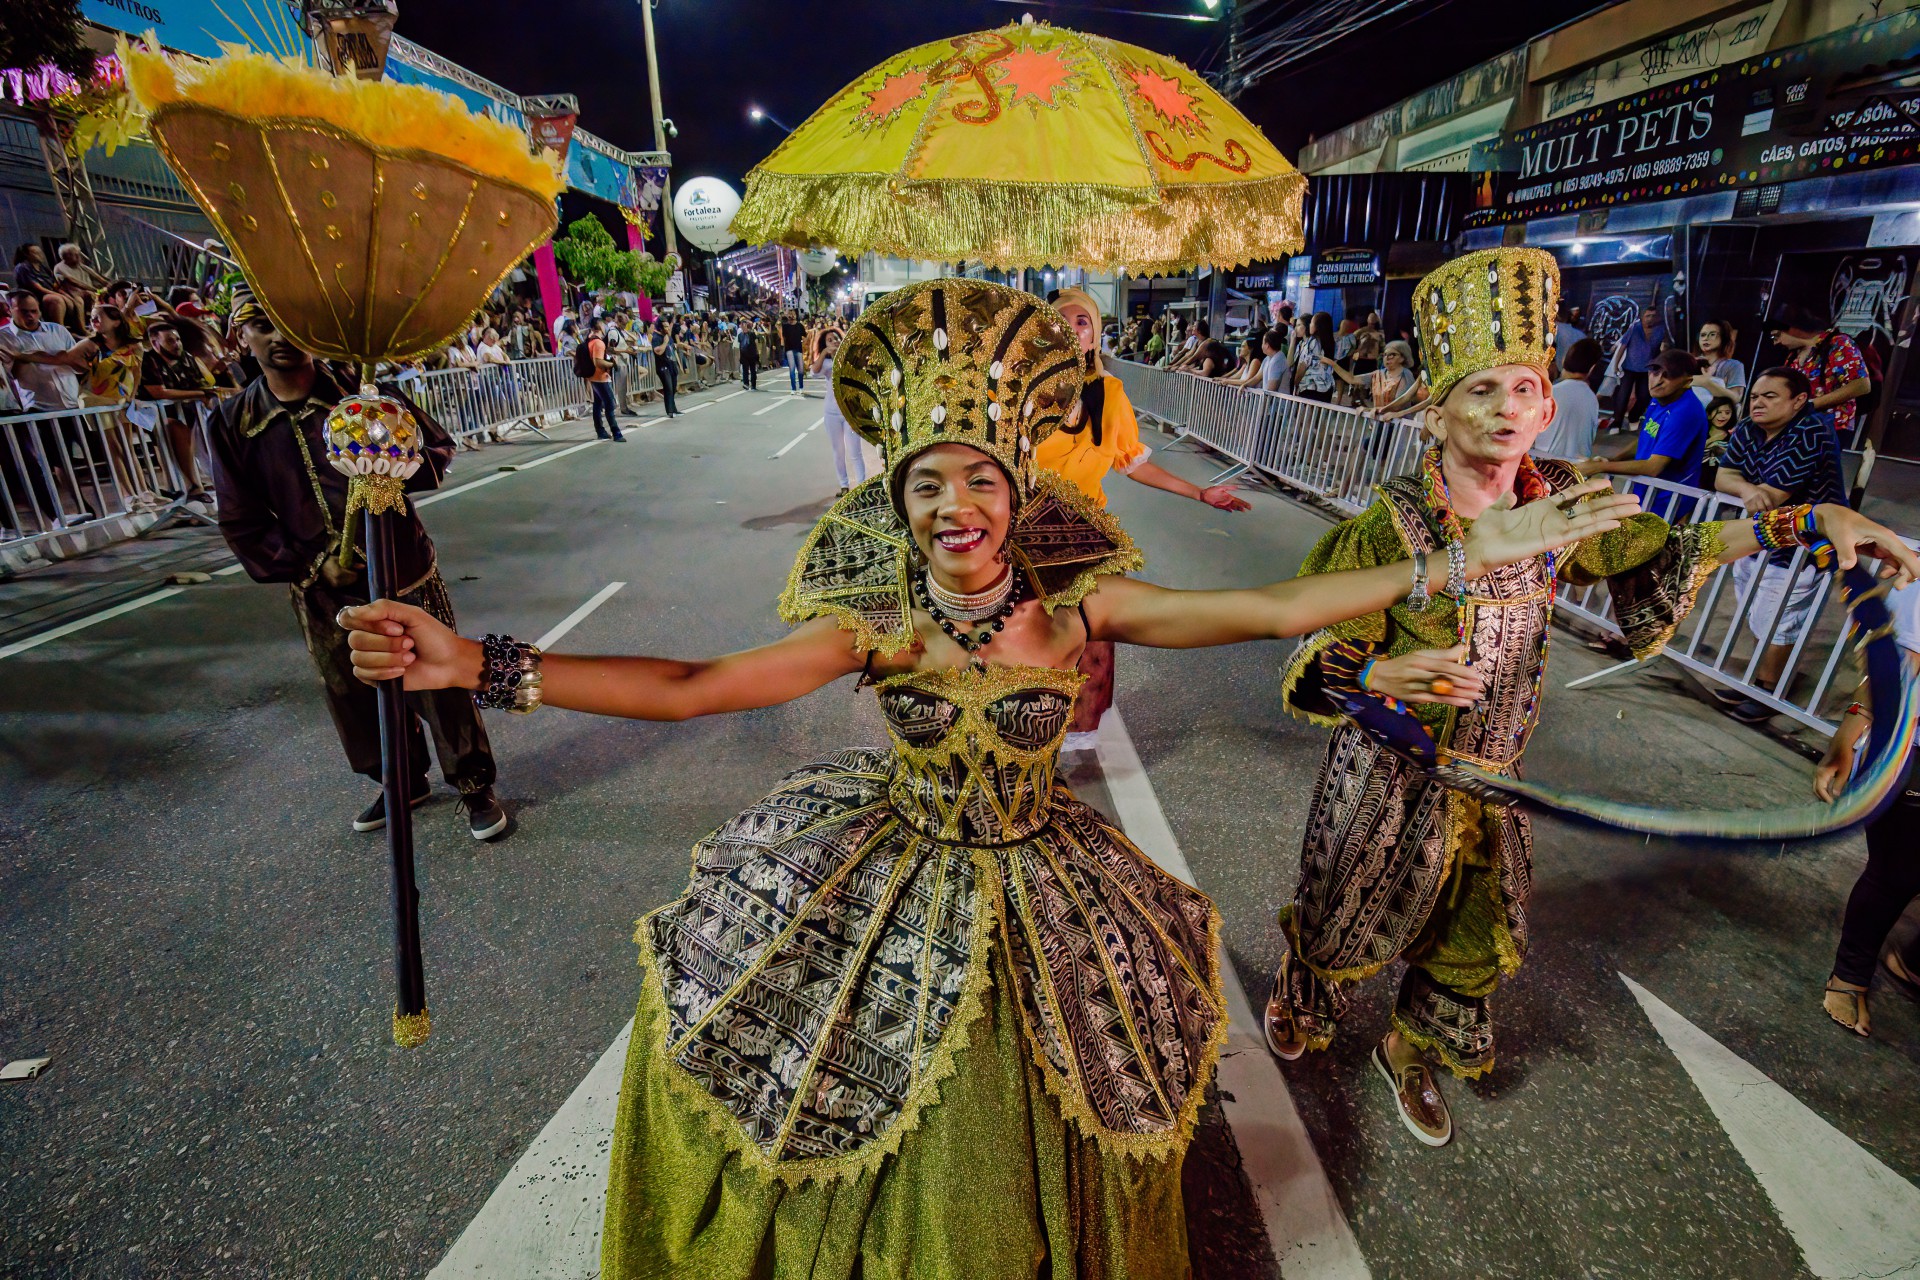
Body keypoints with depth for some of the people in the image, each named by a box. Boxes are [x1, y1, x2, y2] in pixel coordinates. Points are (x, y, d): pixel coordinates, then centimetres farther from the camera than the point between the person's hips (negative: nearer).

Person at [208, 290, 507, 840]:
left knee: (439, 683, 2)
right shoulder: (233, 422, 1)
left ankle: (475, 785, 18)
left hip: (405, 572, -2)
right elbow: (241, 521, 3)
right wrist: (308, 563, -10)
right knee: (357, 696, 14)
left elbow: (438, 445, 0)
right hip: (324, 590, 3)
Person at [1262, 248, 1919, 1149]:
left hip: (1486, 780, 5)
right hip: (1389, 777, -4)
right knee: (1343, 915, 17)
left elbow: (1662, 550, 10)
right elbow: (1321, 656, -21)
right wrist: (1387, 674, -41)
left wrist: (1812, 520, 3)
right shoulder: (1393, 525, -22)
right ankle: (1299, 1006, 51)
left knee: (1469, 937, 21)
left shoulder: (1563, 506, -8)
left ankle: (1409, 1056, 49)